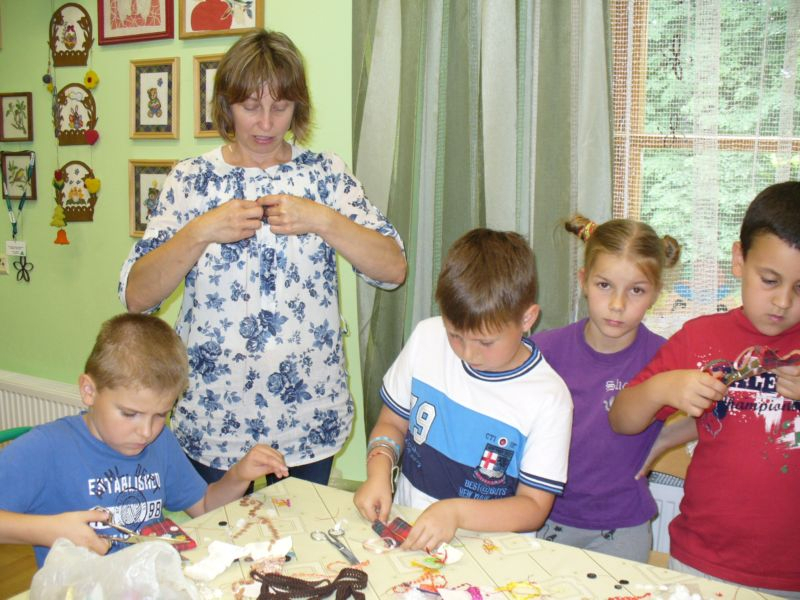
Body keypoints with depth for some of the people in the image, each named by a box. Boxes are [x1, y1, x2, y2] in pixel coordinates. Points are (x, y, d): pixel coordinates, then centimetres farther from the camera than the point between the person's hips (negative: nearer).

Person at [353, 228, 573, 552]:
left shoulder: (548, 398, -13)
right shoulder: (427, 337, -2)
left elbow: (534, 506, -9)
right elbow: (392, 422, 11)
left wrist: (456, 512, -25)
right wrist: (378, 474, -9)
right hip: (405, 530, 3)